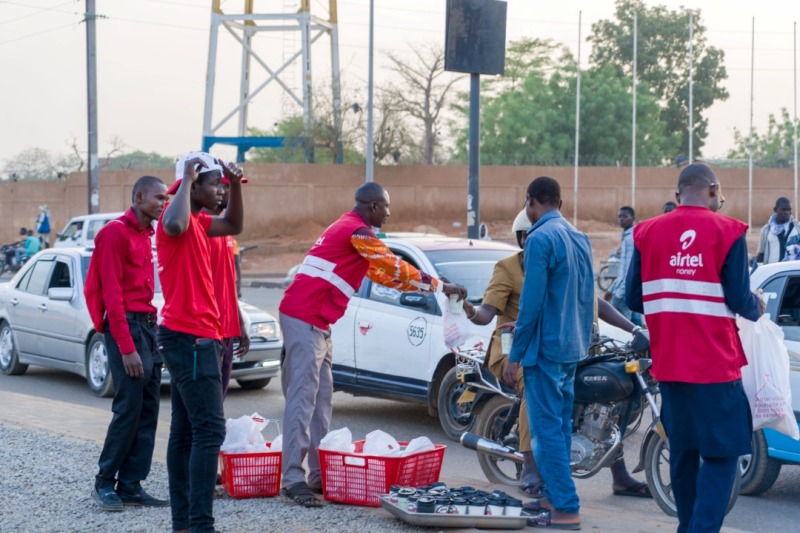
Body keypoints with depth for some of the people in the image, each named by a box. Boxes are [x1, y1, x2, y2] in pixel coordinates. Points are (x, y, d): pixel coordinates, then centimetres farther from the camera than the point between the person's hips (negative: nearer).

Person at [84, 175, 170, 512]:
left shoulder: (144, 234, 16)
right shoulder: (116, 232, -10)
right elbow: (111, 293, -14)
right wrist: (127, 347, -18)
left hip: (147, 324, 9)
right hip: (126, 324, -8)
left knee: (148, 409, 5)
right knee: (129, 408, -8)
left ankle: (131, 486, 9)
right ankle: (104, 483, 4)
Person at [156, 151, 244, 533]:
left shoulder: (199, 222, 15)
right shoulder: (179, 217, -14)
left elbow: (234, 226, 28)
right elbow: (174, 225, -39)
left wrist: (236, 184, 13)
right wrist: (187, 179, -24)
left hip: (190, 337, 11)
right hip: (190, 336, -11)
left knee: (185, 430, 11)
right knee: (209, 429, -14)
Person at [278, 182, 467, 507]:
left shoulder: (347, 230, 23)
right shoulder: (357, 232, -10)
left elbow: (381, 274, 29)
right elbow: (397, 269, -9)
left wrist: (427, 285, 27)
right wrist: (439, 287, 1)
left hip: (315, 323, 11)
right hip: (304, 320, -11)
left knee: (321, 398, 10)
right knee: (303, 398, -12)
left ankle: (320, 474, 13)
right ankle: (293, 480, -14)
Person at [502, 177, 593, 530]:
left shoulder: (540, 239, -14)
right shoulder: (579, 239, 11)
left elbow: (531, 302, -18)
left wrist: (515, 355, -13)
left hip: (546, 348, -8)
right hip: (573, 348, 8)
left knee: (547, 430, -5)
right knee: (561, 425, 16)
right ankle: (555, 496, 23)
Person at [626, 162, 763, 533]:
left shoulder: (648, 232, 3)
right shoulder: (727, 232, -8)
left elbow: (634, 299, 4)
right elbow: (739, 300, -10)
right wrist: (757, 309, 12)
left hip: (669, 364, 5)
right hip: (715, 363, -5)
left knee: (682, 451, 17)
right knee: (721, 454, 0)